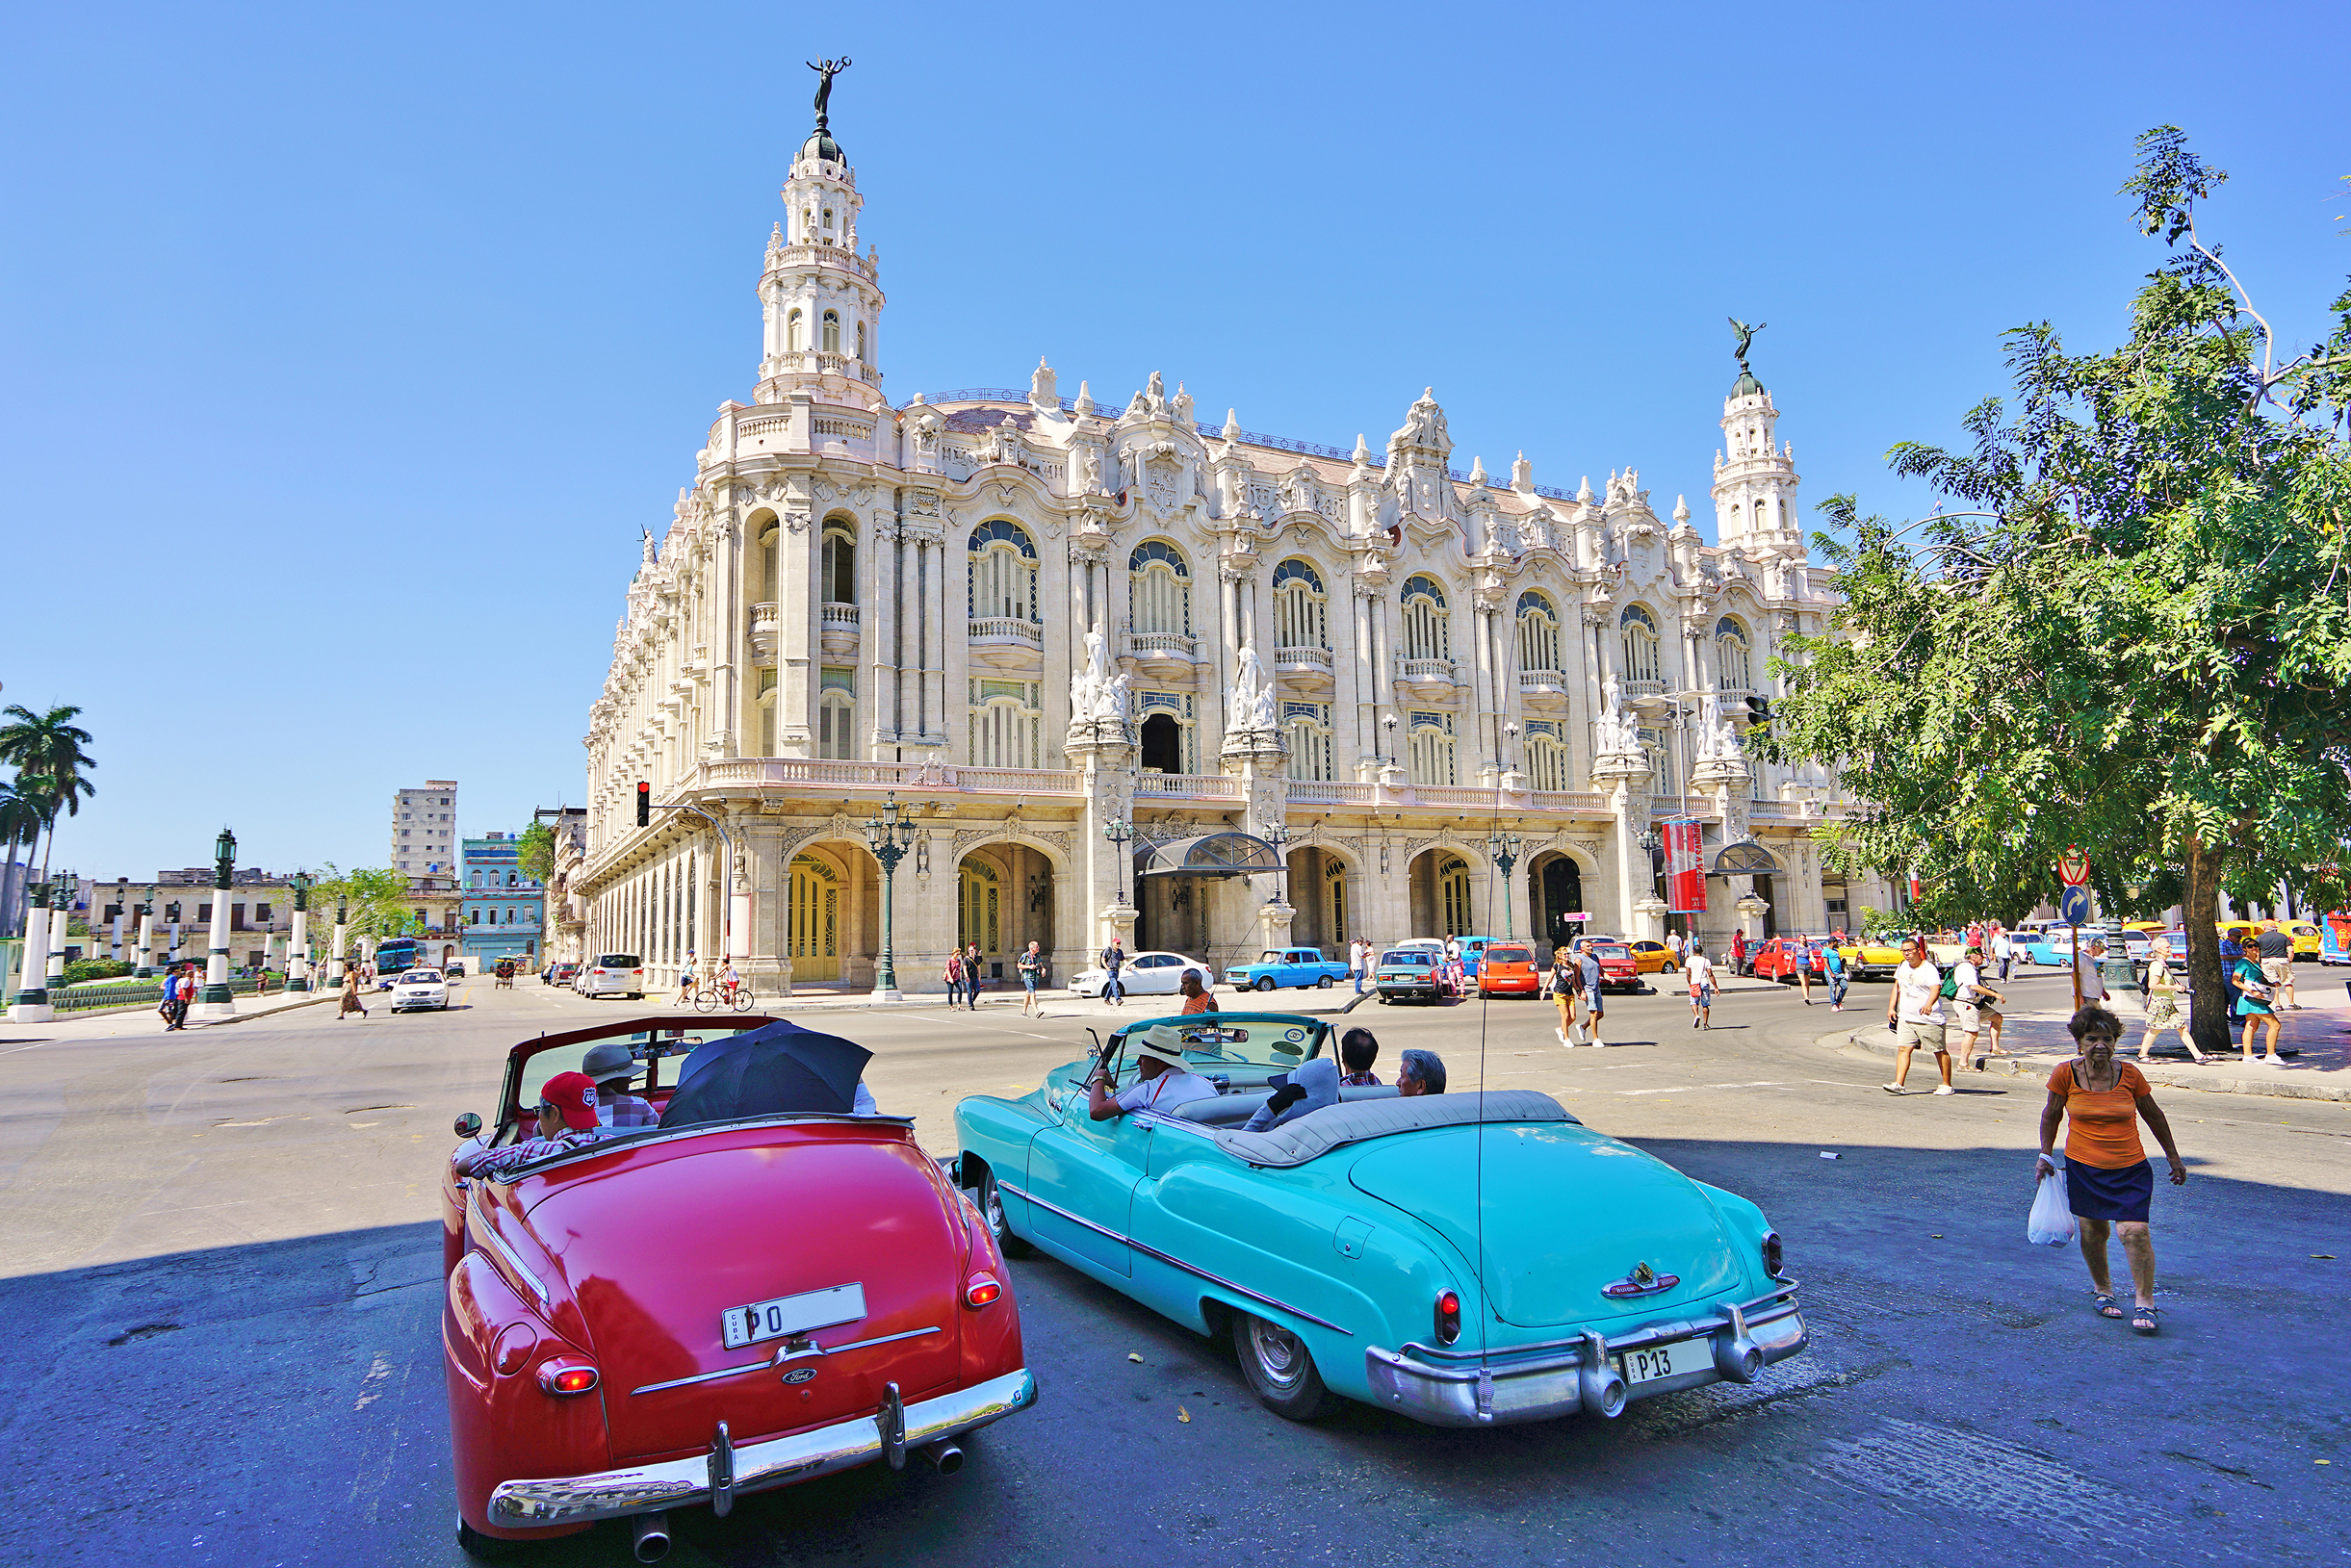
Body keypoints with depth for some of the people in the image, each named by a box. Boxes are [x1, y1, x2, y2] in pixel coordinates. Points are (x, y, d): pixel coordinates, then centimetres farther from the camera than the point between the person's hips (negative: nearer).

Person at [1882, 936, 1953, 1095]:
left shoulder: (1929, 969, -12)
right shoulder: (1902, 966, 10)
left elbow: (1936, 989, -28)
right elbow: (1897, 987, 20)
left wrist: (1929, 1004, -46)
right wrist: (1891, 1007, 12)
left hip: (1929, 1020, -6)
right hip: (1906, 1018, 6)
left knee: (1940, 1051, 6)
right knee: (1903, 1049, -5)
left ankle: (1947, 1085, 18)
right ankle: (1898, 1084, -11)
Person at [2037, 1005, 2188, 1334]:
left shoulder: (2130, 1075, -8)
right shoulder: (2065, 1074, -9)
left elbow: (2153, 1116, 8)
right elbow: (2051, 1114, 6)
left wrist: (2174, 1159, 17)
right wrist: (2045, 1154, 7)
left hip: (2131, 1169, 0)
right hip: (2083, 1166, 0)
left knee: (2135, 1232, -11)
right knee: (2093, 1231, 9)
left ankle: (2144, 1303, 6)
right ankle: (2101, 1291, 33)